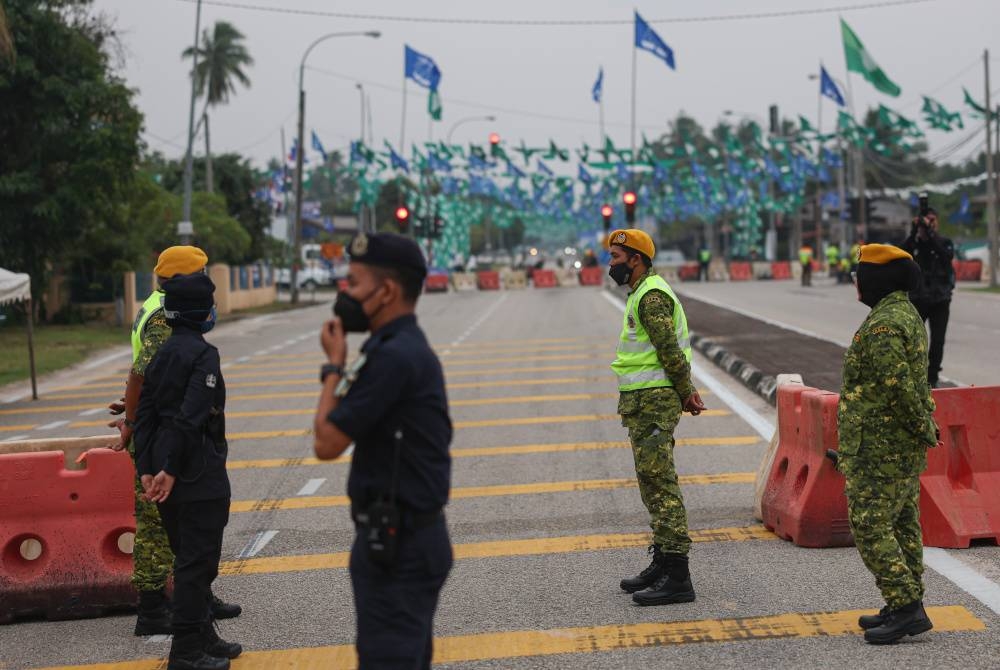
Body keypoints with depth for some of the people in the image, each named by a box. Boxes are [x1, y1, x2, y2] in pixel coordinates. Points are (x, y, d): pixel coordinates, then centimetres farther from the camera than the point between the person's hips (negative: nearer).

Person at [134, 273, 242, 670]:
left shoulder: (161, 355, 12)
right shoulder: (202, 354, -13)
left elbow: (145, 415, 10)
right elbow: (191, 417, -21)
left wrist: (146, 468, 8)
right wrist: (170, 469, -20)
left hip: (166, 473, 9)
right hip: (199, 474, -8)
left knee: (190, 559, 17)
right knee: (197, 562, -3)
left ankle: (203, 636, 27)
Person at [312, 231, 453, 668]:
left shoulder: (394, 357, -22)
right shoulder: (407, 347, 12)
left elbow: (327, 443, -17)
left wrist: (334, 366, -9)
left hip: (397, 545, -10)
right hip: (404, 538, 10)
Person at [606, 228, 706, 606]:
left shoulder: (651, 296, -15)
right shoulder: (643, 294, 19)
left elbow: (671, 351, -18)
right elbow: (672, 352, 21)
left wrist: (685, 393, -8)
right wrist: (687, 391, 13)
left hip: (653, 401, -11)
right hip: (641, 403, 11)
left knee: (659, 483, -11)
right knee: (652, 482, 15)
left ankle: (677, 578, -11)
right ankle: (662, 564, 23)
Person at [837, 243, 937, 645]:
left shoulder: (882, 327, -20)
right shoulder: (908, 315, 13)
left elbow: (900, 387, -25)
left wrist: (925, 431, -13)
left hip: (881, 449, -10)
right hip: (906, 446, 10)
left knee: (870, 526, -7)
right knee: (901, 525, 13)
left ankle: (906, 607, -7)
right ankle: (906, 608, 18)